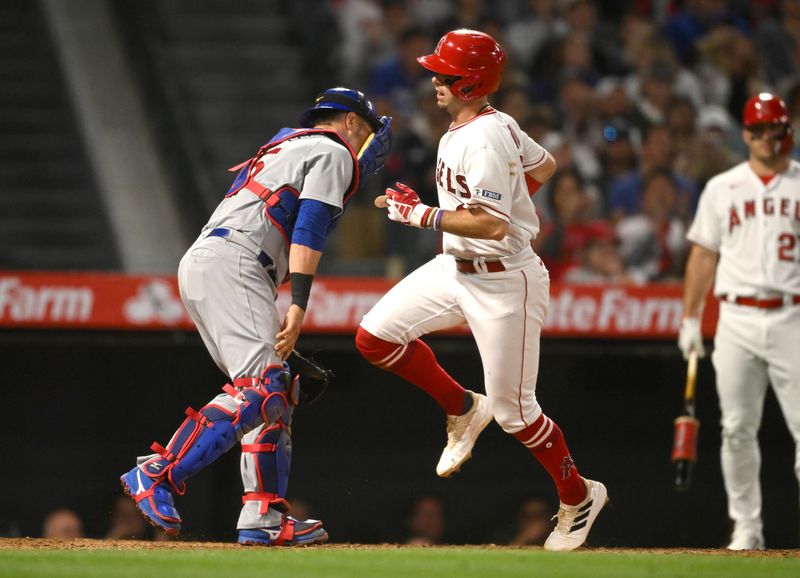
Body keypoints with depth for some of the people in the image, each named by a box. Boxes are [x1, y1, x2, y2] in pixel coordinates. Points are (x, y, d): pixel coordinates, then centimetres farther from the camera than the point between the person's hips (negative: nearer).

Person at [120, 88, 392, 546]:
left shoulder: (284, 144, 34)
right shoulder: (334, 153, 4)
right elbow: (309, 228, -9)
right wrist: (298, 306, -16)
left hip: (196, 266, 10)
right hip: (232, 265, -10)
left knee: (278, 392, 11)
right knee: (260, 389, -20)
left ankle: (266, 517, 3)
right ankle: (159, 473, -30)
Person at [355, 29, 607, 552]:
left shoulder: (485, 140, -24)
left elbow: (492, 225, -31)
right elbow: (544, 165, 20)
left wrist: (421, 214, -26)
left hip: (504, 282, -9)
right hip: (455, 268, 9)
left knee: (513, 411, 0)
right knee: (375, 336, -2)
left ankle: (579, 498, 22)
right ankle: (463, 410, 16)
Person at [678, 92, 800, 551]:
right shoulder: (722, 189, 11)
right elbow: (704, 255, 13)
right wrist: (691, 319, 8)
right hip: (737, 319, 2)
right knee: (738, 428, 1)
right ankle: (747, 526, 9)